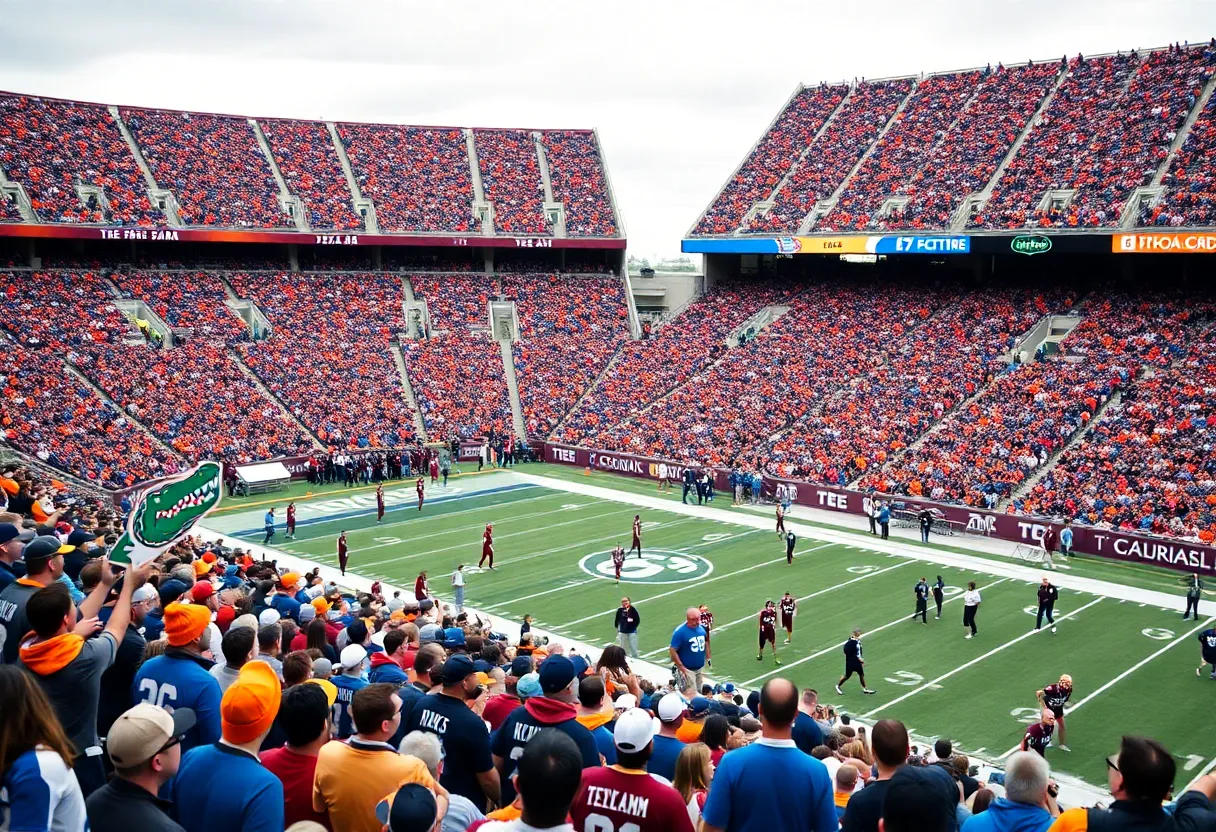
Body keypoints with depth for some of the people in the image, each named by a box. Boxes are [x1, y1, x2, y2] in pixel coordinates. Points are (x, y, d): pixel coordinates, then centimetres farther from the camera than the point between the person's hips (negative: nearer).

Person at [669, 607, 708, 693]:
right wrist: (682, 668, -19)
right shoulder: (680, 631, -19)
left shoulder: (702, 628, -1)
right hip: (687, 669, -6)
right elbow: (672, 650, -18)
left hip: (700, 668, 6)